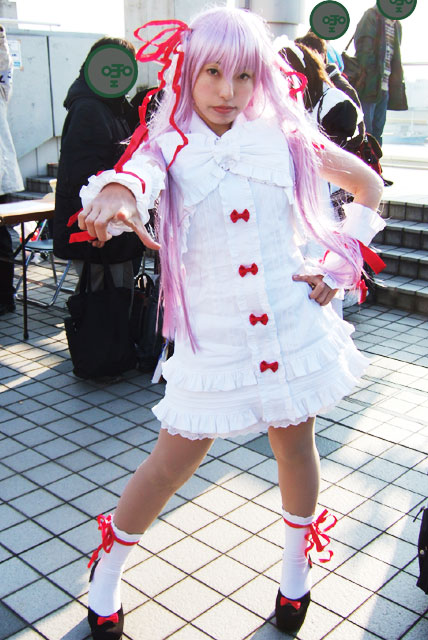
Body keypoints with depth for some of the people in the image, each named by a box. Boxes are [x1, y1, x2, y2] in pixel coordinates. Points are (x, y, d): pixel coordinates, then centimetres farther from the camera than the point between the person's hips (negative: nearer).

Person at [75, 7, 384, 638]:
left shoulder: (284, 138, 0)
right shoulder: (168, 144, -4)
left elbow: (369, 185, 12)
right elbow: (138, 173, -30)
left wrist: (340, 266, 3)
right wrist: (115, 193, -53)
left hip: (291, 325, 2)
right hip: (212, 341, -2)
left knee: (296, 448, 15)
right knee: (173, 462, 6)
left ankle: (297, 565, 44)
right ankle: (108, 568, 34)